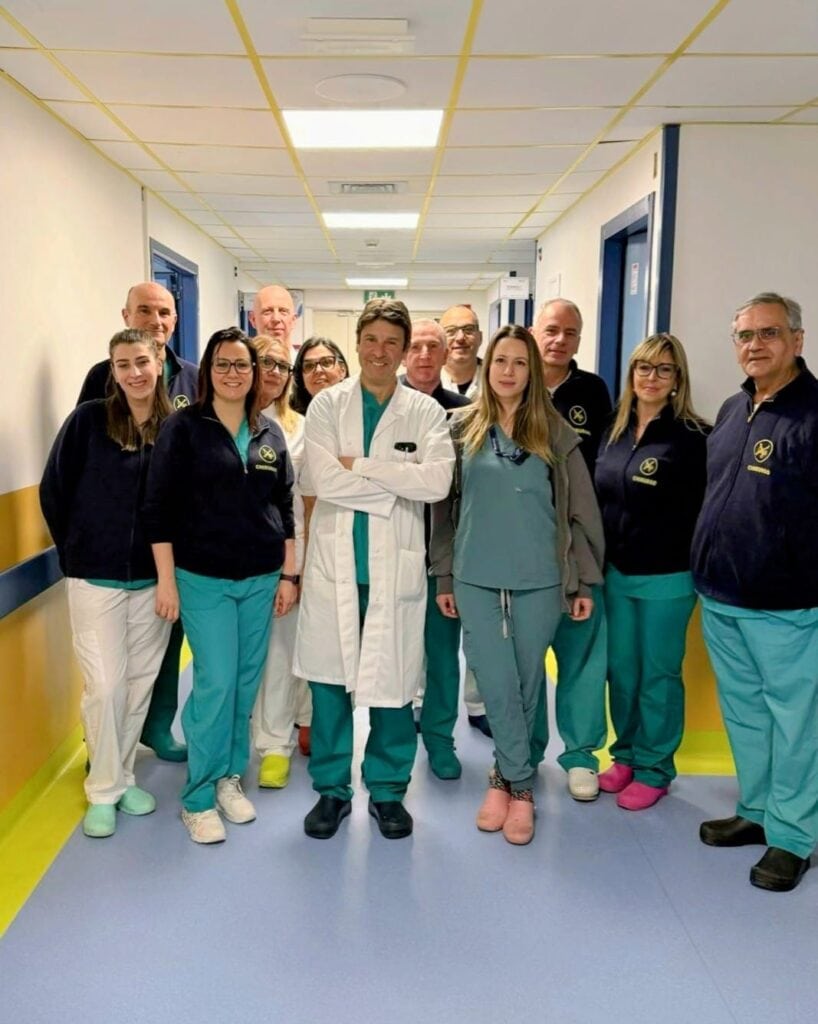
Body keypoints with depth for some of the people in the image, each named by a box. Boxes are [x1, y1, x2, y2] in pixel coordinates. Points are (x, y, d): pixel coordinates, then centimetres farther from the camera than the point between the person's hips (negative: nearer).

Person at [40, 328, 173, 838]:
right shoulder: (89, 419, -6)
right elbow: (54, 490, 0)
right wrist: (77, 552, 3)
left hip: (153, 578, 2)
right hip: (96, 577, -2)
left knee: (141, 682, 10)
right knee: (105, 685, -2)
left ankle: (123, 777, 28)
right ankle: (104, 790, 16)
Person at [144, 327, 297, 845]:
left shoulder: (271, 432, 7)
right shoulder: (184, 427, -4)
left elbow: (286, 506, 10)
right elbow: (160, 506, -6)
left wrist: (289, 574, 6)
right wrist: (166, 580, -10)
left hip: (261, 579, 4)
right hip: (203, 578, -4)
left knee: (247, 684, 11)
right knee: (216, 683, -5)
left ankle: (230, 776, 29)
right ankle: (199, 797, 12)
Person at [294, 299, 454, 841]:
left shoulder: (425, 411, 3)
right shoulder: (327, 404, 3)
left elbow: (437, 480, -14)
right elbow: (319, 479, -11)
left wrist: (358, 465, -12)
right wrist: (393, 486, -10)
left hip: (396, 566, 0)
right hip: (334, 562, 1)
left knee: (393, 679, 7)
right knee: (329, 677, 8)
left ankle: (388, 788, 28)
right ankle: (332, 788, 27)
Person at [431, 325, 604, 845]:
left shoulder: (555, 433, 1)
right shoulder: (463, 429, 4)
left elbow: (581, 509, 3)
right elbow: (445, 507, 8)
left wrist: (586, 580, 1)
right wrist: (444, 576, 7)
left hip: (540, 581, 0)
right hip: (475, 580, 1)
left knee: (527, 683, 8)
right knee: (496, 684, 1)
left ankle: (504, 777, 26)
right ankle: (522, 786, 19)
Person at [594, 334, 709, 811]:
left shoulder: (694, 437, -10)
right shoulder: (614, 432, 7)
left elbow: (705, 510, -10)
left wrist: (695, 567, -11)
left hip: (666, 578, -5)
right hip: (616, 573, 5)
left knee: (658, 675, 7)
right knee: (620, 669, 14)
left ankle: (654, 769, 22)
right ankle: (626, 754, 31)